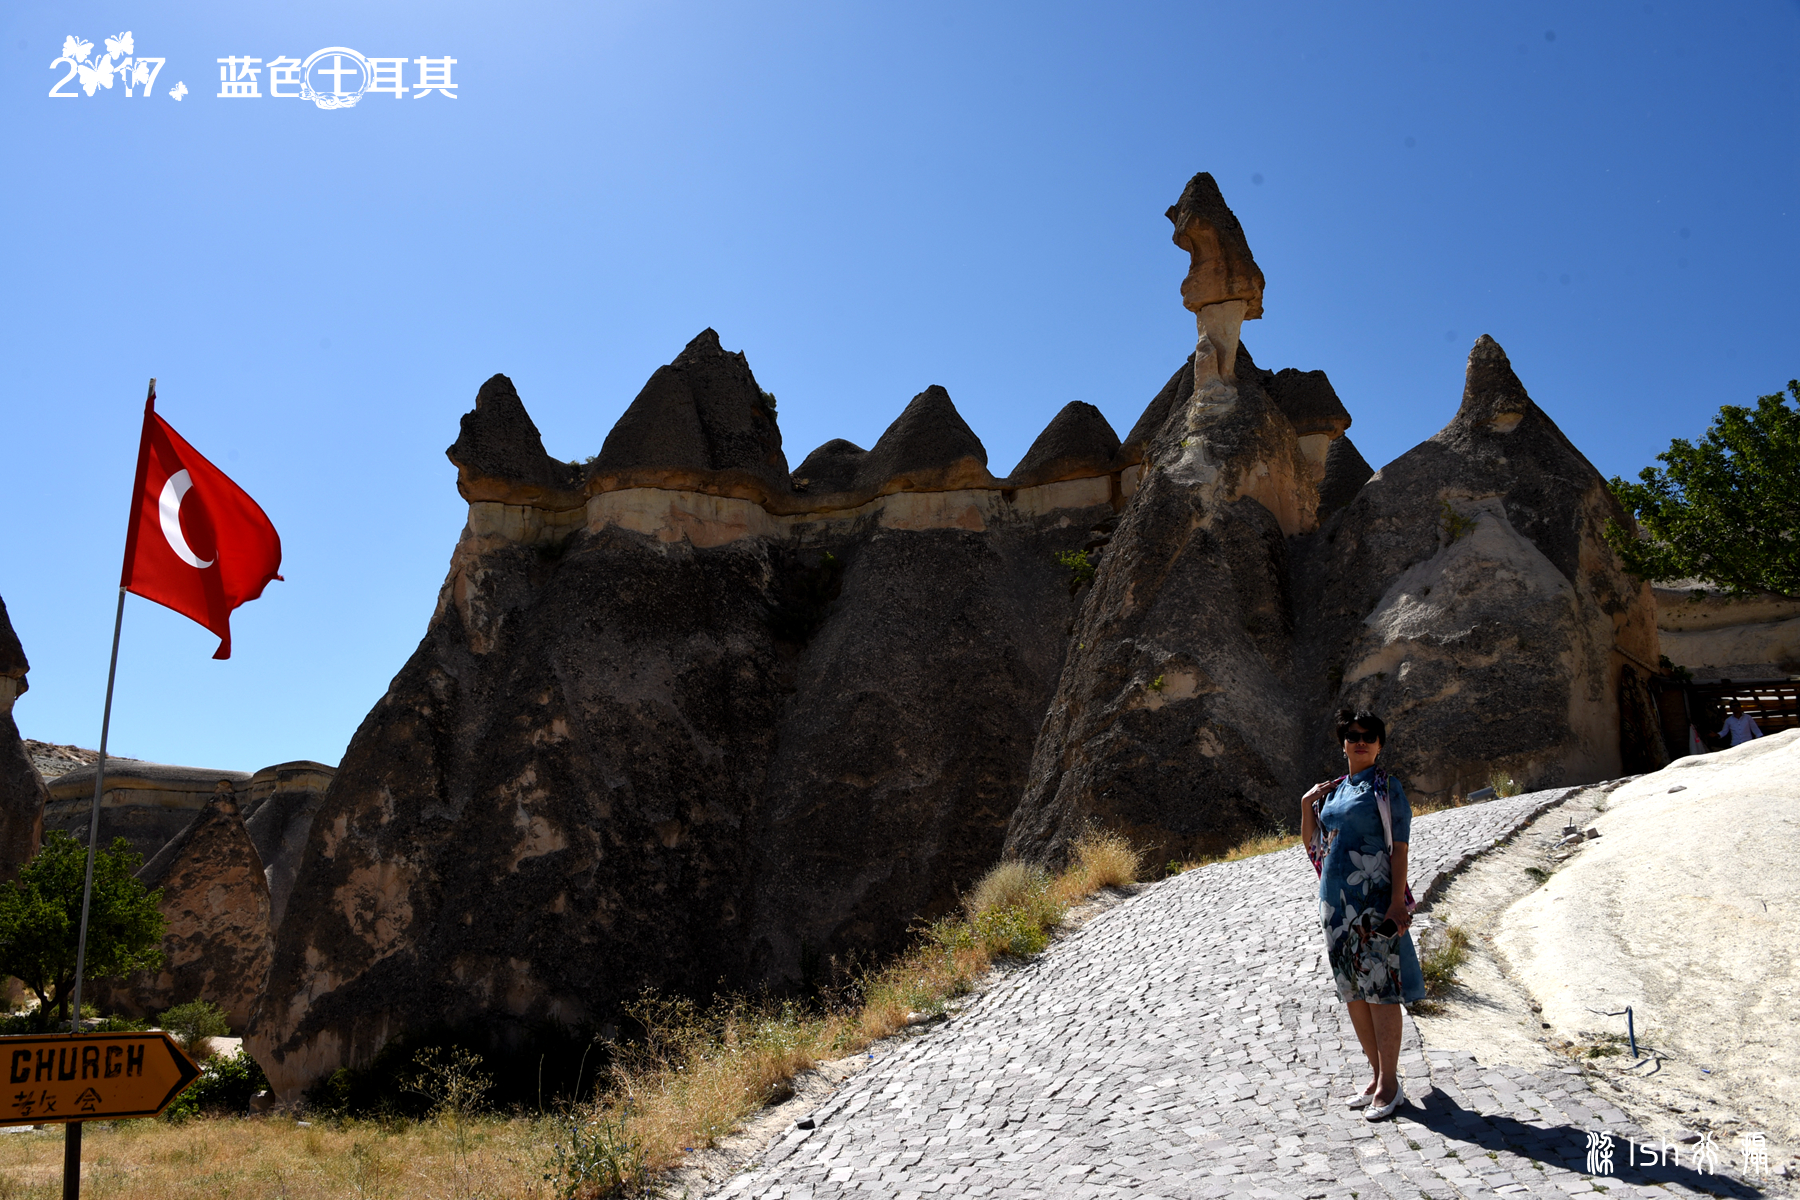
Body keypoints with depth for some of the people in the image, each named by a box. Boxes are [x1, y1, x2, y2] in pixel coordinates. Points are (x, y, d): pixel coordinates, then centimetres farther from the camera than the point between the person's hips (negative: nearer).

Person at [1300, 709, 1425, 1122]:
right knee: (1352, 993, 11)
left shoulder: (1387, 787, -2)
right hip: (1335, 902, 7)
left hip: (1373, 901, -6)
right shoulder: (1333, 791, 14)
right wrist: (1307, 804, 5)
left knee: (1379, 990, -3)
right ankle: (1378, 1076, 23)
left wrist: (1397, 901, -17)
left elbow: (1399, 849, -8)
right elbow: (1312, 845, 18)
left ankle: (1390, 1085, 6)